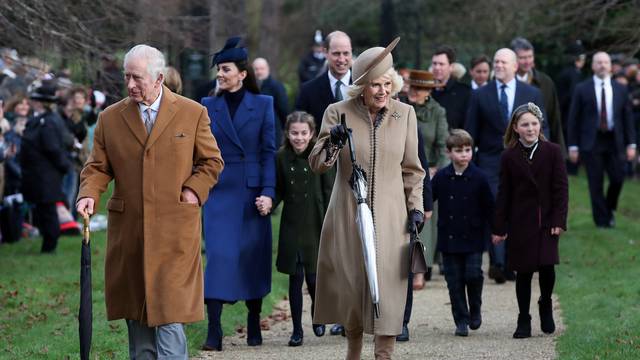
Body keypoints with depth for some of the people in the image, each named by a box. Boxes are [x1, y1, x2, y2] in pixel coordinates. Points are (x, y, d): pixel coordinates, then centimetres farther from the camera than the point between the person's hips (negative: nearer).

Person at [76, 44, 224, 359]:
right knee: (136, 313, 7)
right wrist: (89, 194, -10)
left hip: (174, 230, -3)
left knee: (169, 311, -10)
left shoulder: (192, 114, 3)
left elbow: (212, 161, 10)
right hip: (128, 230, 3)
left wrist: (194, 191, -5)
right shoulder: (110, 118, 8)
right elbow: (98, 167, 9)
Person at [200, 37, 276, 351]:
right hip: (219, 193, 0)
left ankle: (254, 325, 20)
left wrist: (268, 193, -9)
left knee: (253, 258, 6)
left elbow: (269, 151, 0)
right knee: (218, 255, -9)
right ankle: (214, 331, -11)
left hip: (253, 192, 0)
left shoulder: (262, 105, 3)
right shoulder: (209, 106, 7)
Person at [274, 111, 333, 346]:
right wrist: (269, 203, -13)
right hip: (292, 225, 1)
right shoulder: (282, 157, 0)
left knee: (313, 276, 1)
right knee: (295, 277, 2)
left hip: (315, 224, -1)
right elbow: (279, 190, 7)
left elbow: (328, 192, -2)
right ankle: (297, 329, 10)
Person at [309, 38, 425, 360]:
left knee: (388, 288, -7)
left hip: (389, 218, 0)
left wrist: (416, 208, 3)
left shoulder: (405, 114, 1)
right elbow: (316, 164, -4)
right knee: (350, 284, 7)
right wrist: (332, 142, -23)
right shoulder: (338, 113, -3)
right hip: (347, 216, 0)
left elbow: (411, 169, 10)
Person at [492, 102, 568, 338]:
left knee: (547, 266, -9)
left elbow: (561, 188, 0)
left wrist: (559, 220, -8)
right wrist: (499, 228, 0)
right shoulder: (509, 157, 3)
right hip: (520, 222, 1)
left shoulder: (553, 152, 1)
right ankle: (523, 321, 12)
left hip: (547, 221, 0)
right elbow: (503, 194, 4)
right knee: (523, 272, 2)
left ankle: (545, 305, 20)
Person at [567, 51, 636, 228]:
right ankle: (602, 220, 10)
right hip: (592, 141, -2)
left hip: (614, 141, 2)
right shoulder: (582, 89, 1)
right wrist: (573, 146, -4)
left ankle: (609, 209, 23)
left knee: (618, 178, -4)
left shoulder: (620, 89, 8)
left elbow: (628, 117, 10)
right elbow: (574, 119, 1)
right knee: (596, 183, -1)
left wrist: (631, 144, 4)